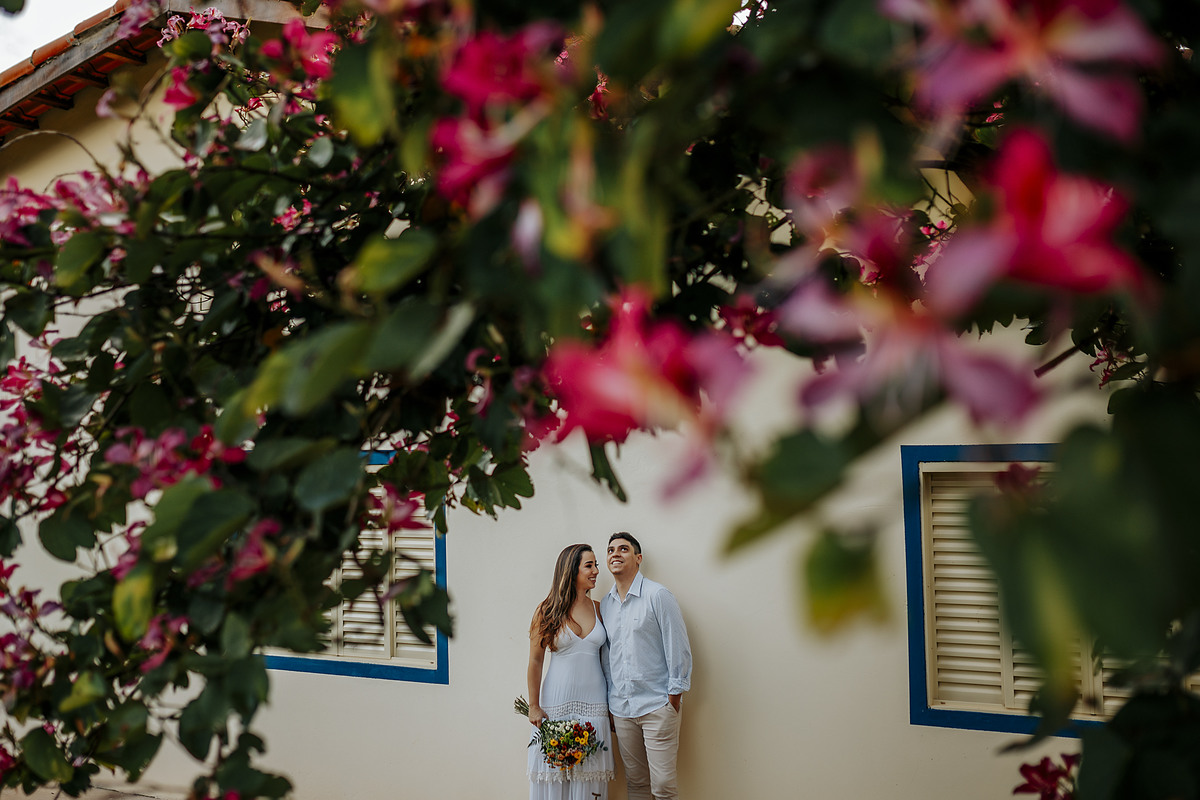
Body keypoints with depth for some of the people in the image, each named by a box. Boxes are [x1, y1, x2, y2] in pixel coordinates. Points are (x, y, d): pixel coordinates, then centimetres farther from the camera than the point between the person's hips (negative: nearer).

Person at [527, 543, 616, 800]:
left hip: (594, 702, 3)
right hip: (557, 702, -3)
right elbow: (535, 661, -1)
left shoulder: (599, 609, 7)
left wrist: (612, 703, 4)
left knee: (589, 775, 4)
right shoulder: (548, 610, -3)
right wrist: (534, 706, -4)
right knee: (554, 771, 1)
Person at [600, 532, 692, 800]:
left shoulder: (658, 595, -6)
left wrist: (674, 698, -9)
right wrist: (609, 702, 16)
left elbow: (679, 649, -7)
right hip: (620, 708, 5)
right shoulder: (605, 604, 11)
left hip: (657, 706, -5)